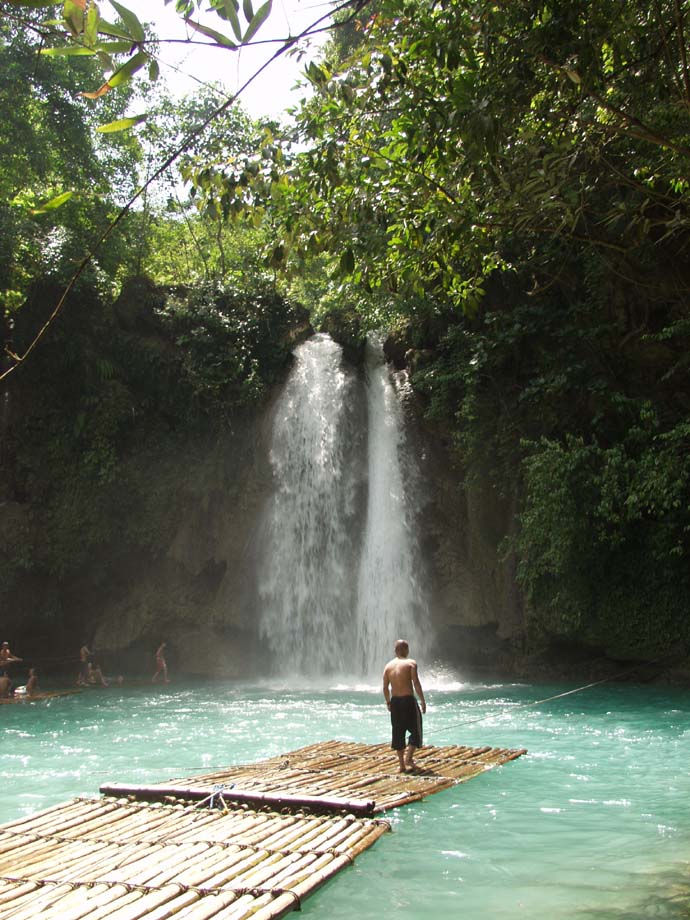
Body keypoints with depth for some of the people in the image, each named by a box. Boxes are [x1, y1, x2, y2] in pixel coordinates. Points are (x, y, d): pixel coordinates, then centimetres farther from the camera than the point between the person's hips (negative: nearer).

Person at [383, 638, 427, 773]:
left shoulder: (388, 665, 6)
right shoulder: (411, 663, -7)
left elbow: (385, 687, 7)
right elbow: (416, 683, -14)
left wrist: (388, 702, 19)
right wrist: (422, 700, -7)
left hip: (395, 701, 5)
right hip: (408, 700, -5)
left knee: (398, 733, 10)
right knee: (415, 731, 9)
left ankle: (402, 764, 13)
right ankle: (408, 758, -4)